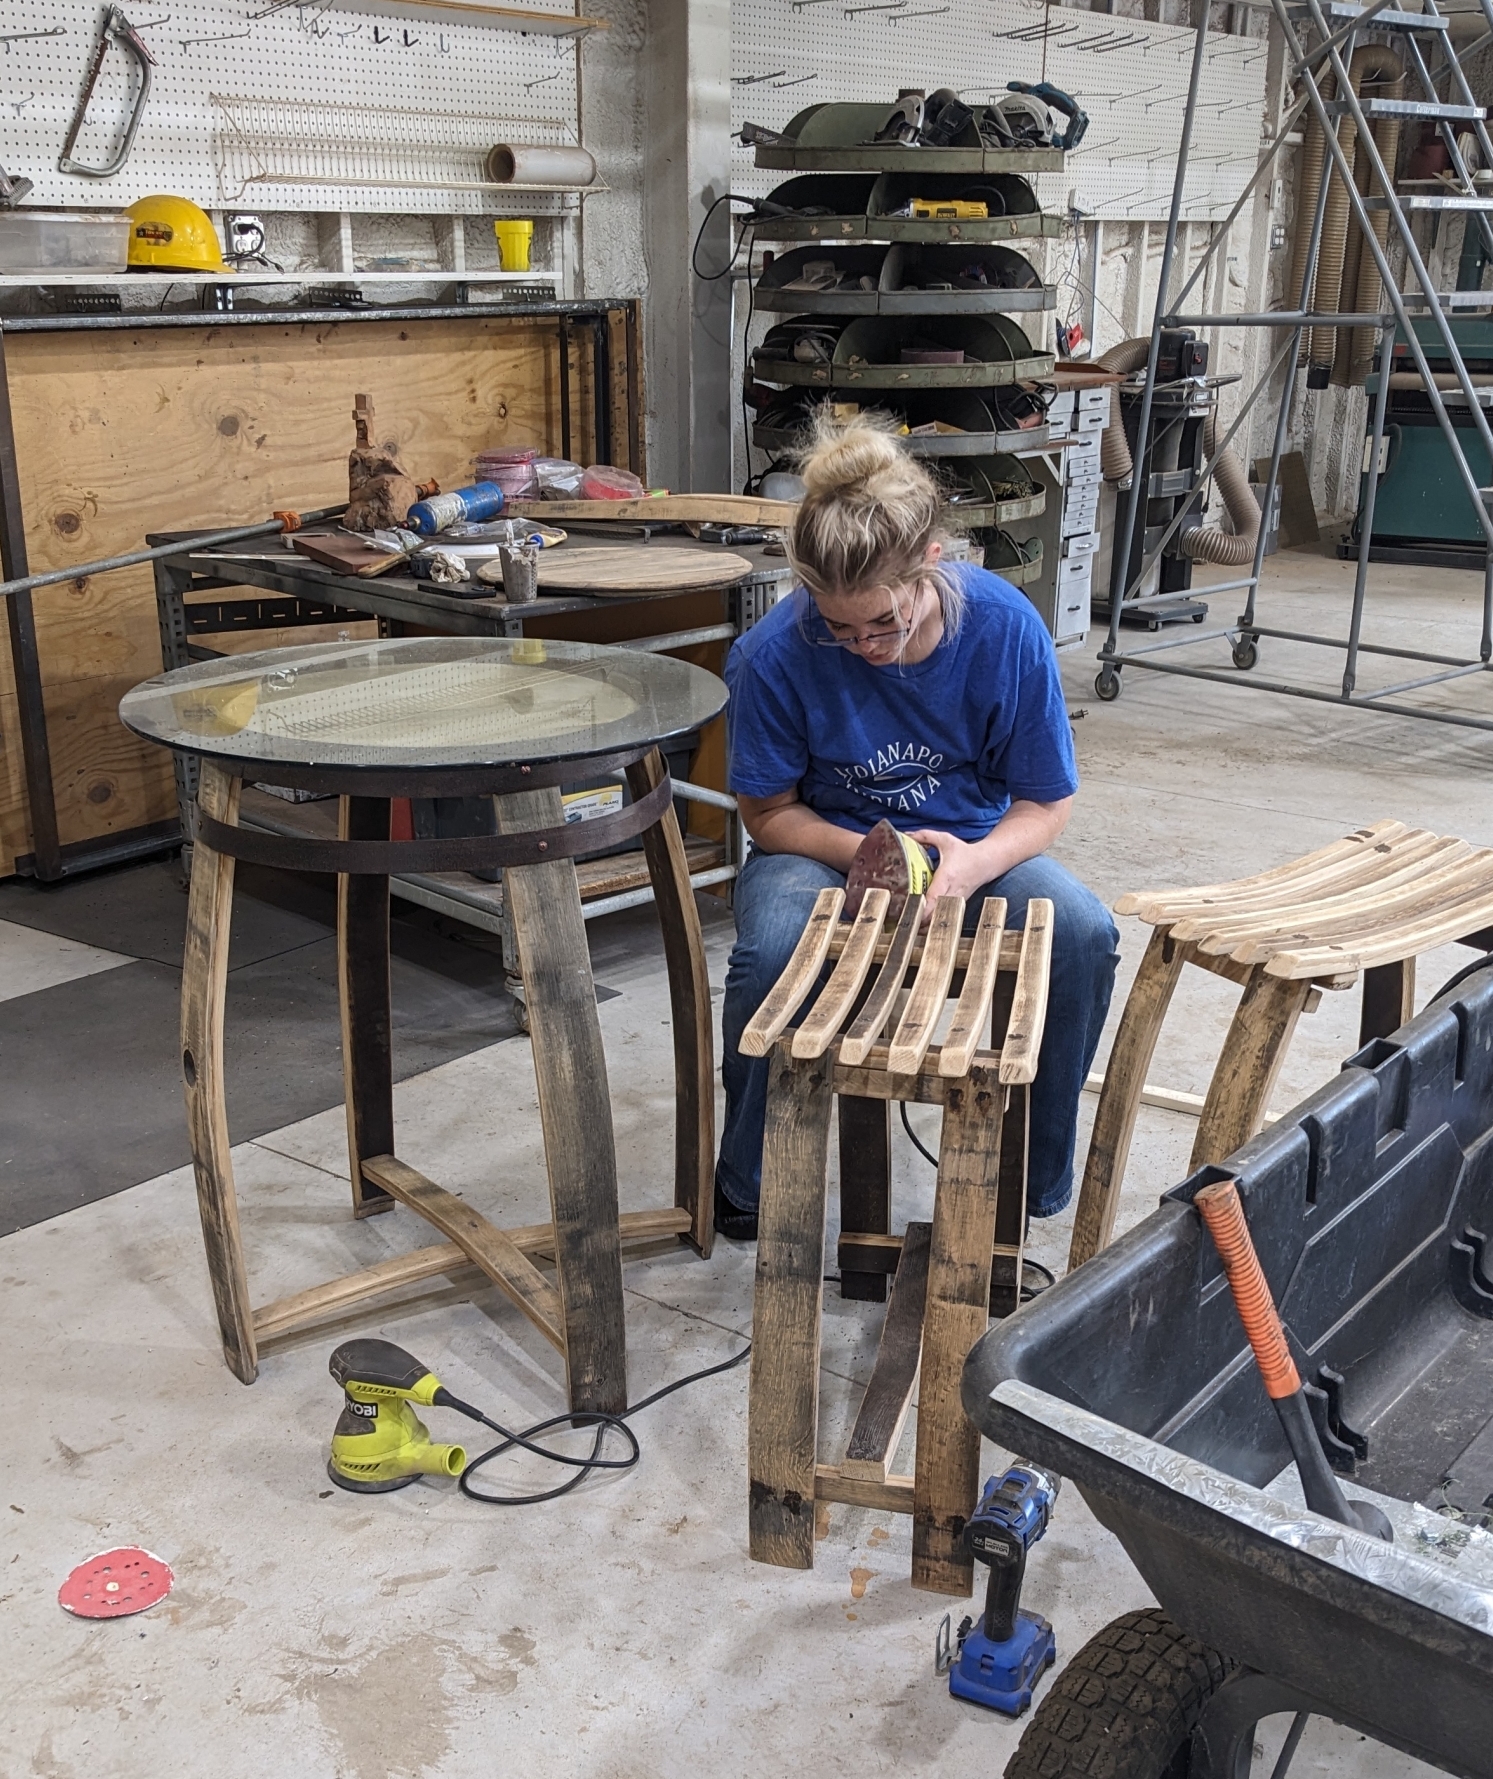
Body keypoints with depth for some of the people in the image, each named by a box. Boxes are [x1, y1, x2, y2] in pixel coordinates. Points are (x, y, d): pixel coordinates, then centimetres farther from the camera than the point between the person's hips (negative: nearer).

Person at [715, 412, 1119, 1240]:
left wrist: (975, 863, -31)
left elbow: (1044, 804, -9)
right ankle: (748, 1190, -7)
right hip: (822, 842, -1)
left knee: (1083, 933, -28)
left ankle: (1038, 1185, -5)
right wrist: (861, 855, -27)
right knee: (771, 950, -34)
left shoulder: (1006, 628, -18)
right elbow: (770, 813, -7)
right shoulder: (774, 654, -21)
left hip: (972, 840, 1)